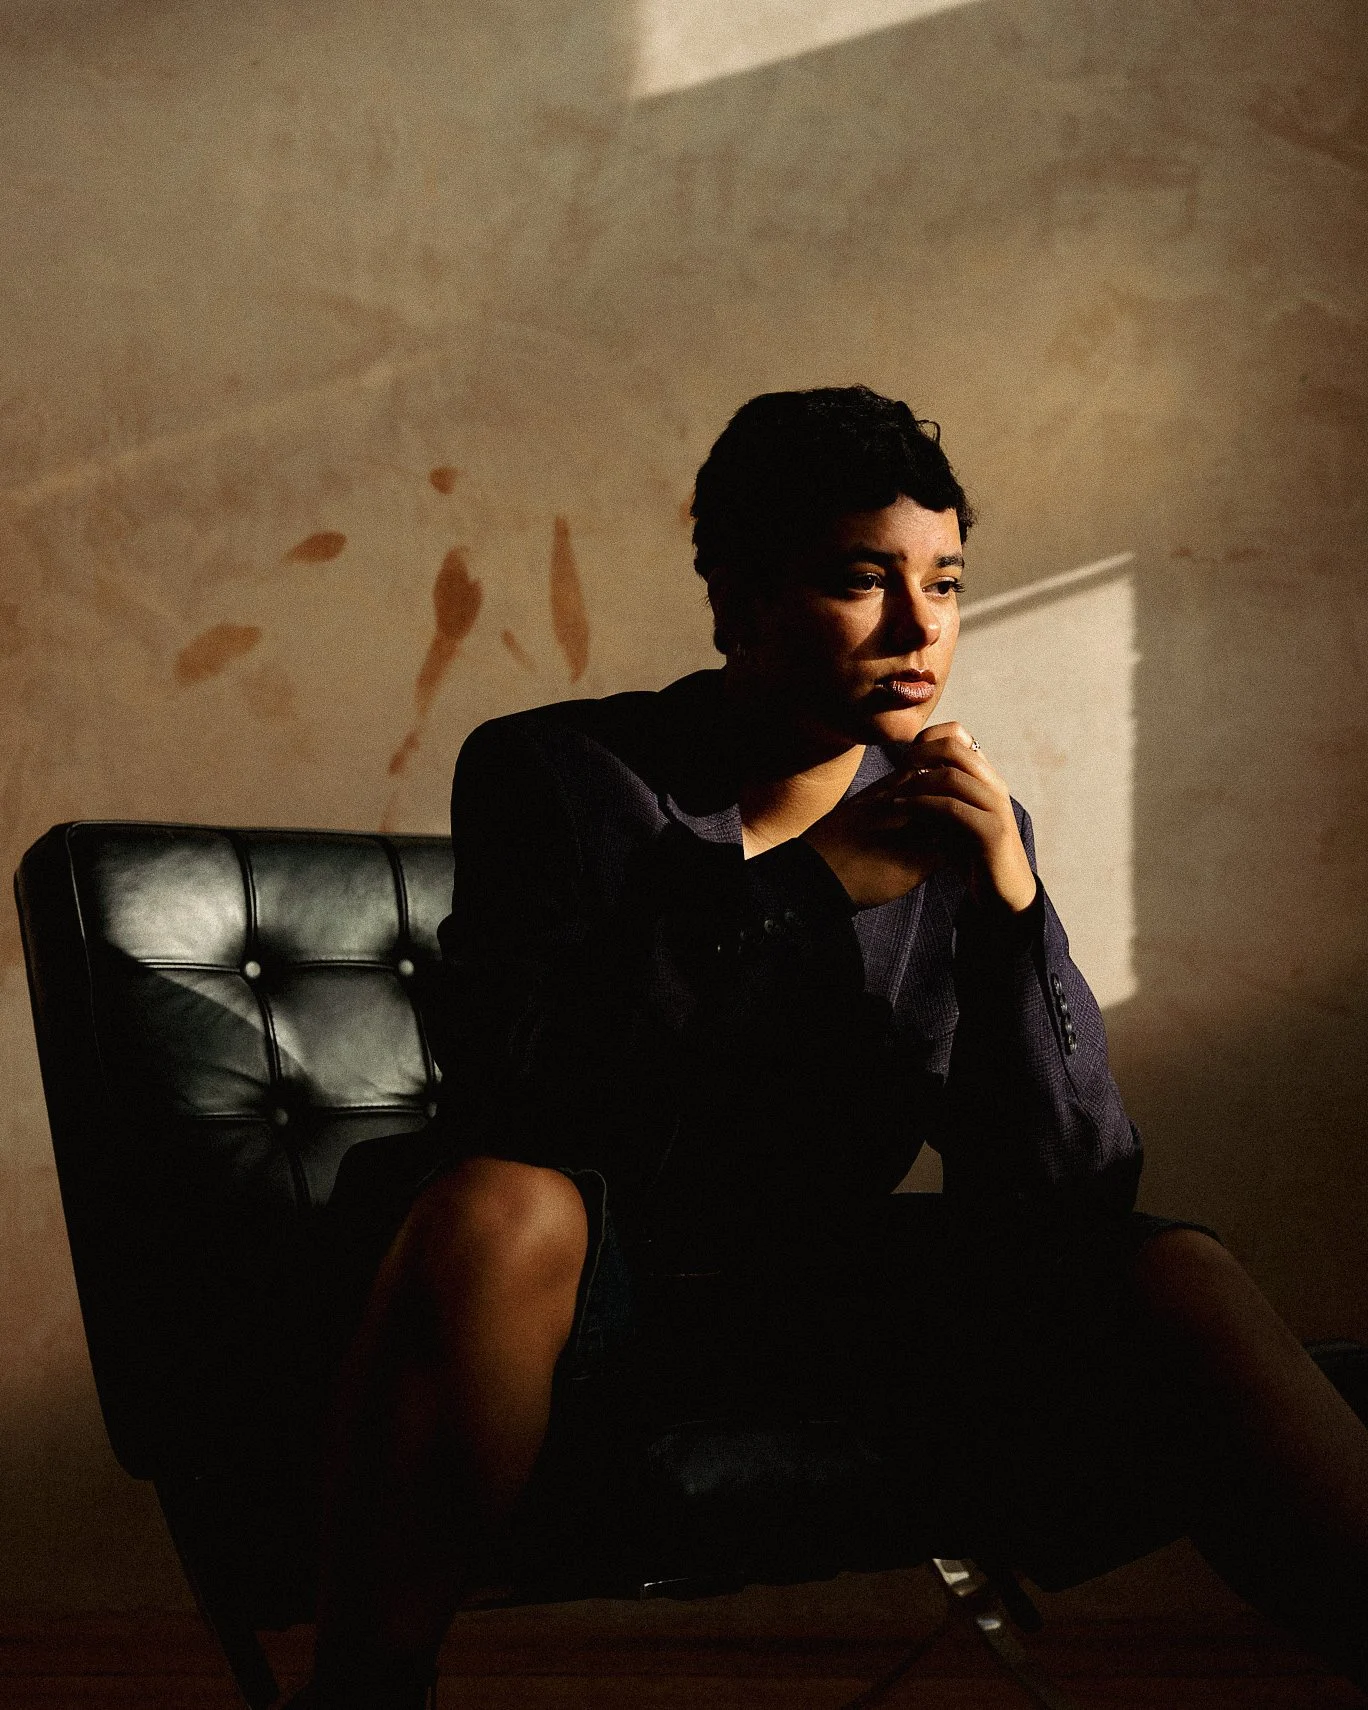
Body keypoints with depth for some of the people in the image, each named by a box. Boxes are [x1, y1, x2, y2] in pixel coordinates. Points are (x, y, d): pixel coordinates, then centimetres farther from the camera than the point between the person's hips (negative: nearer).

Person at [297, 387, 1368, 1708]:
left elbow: (1070, 1188, -3)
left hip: (832, 1280, 3)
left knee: (1172, 1277, -21)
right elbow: (520, 1100, -20)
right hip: (595, 1267, -3)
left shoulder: (959, 827, 4)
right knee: (497, 1207, -37)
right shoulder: (551, 775, -5)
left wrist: (1011, 902, -18)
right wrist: (803, 886, -24)